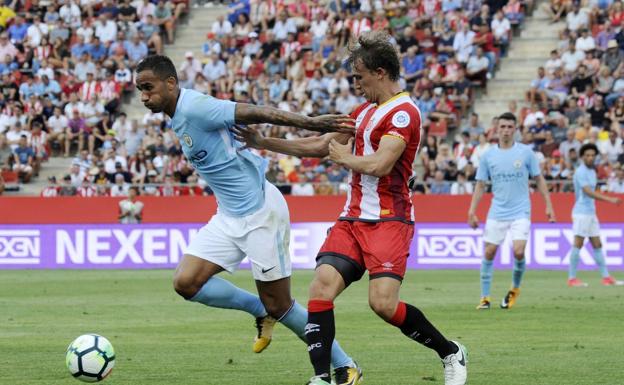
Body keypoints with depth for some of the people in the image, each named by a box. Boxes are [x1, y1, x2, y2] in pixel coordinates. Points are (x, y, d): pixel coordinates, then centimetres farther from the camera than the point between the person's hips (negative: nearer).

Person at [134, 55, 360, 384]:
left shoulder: (194, 108, -18)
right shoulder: (178, 118, 10)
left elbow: (255, 113, -23)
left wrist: (310, 123, -27)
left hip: (260, 212, -9)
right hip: (230, 217, 9)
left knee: (279, 307, -1)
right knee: (186, 282, -5)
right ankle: (259, 310, 15)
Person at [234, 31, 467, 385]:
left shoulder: (403, 112, -11)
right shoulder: (365, 111, 18)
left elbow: (379, 164, -22)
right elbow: (319, 145, 24)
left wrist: (344, 156, -3)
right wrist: (263, 142, 18)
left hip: (388, 220, -8)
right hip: (353, 219, 8)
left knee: (383, 303, -17)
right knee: (321, 288, -11)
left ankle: (451, 353, 6)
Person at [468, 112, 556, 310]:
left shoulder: (526, 152, -2)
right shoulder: (488, 155, 2)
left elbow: (539, 179, 5)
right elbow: (480, 185, 6)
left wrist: (548, 205, -1)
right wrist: (472, 212, 0)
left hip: (520, 212, -2)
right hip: (496, 213, 2)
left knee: (518, 252, -16)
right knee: (489, 253, -2)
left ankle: (515, 289, 10)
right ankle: (485, 297, 10)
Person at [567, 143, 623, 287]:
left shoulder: (592, 171, 15)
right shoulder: (581, 172, -15)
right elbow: (588, 192, -26)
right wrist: (609, 199, -33)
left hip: (591, 213, 9)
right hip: (581, 213, -9)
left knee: (597, 246, 9)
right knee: (578, 244, -8)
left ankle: (606, 277, 11)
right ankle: (572, 278, -5)